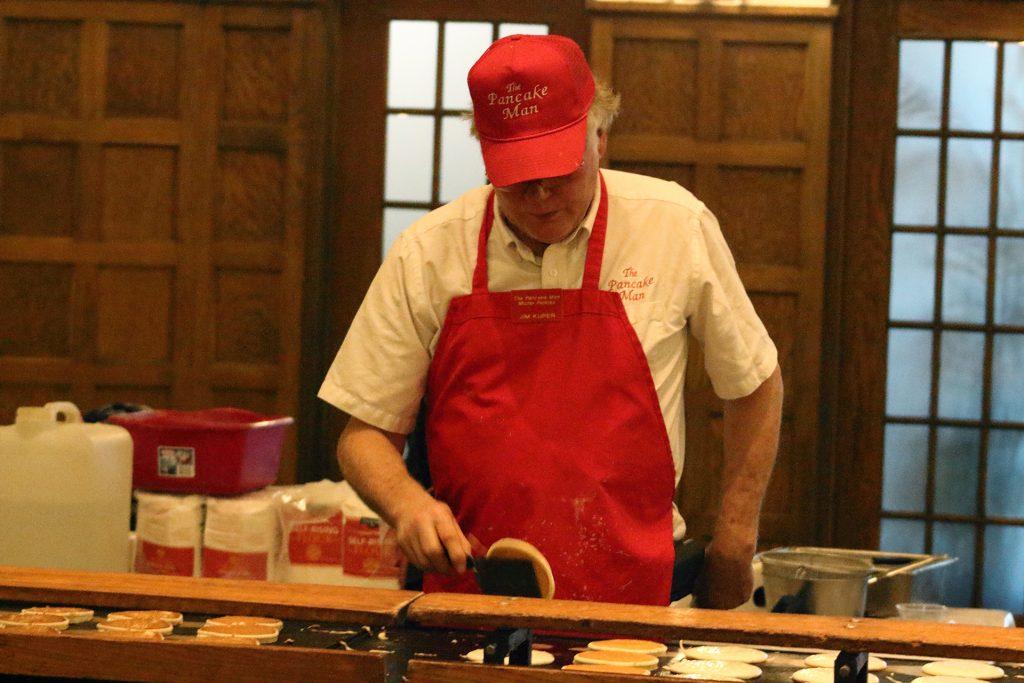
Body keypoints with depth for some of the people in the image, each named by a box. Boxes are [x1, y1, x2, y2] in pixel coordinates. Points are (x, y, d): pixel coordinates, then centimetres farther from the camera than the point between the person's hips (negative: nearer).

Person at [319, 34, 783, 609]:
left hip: (631, 595, -1)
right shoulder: (426, 254, 2)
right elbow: (365, 433, 9)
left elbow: (755, 383, 16)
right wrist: (407, 504, -11)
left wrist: (735, 541, 12)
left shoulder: (676, 226, 2)